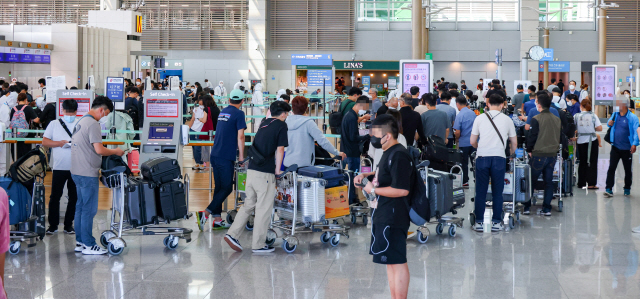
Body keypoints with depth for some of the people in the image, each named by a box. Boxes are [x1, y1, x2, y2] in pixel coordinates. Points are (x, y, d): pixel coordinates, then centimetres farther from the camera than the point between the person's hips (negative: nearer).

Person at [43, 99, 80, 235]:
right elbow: (44, 141, 2)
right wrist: (59, 143, -13)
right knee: (55, 196, 0)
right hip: (59, 166, -1)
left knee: (74, 197, 4)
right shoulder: (54, 124, 7)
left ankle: (68, 224, 14)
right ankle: (53, 225, 9)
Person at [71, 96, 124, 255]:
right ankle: (88, 245, -1)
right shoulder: (92, 124, -16)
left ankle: (80, 242, 20)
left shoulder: (80, 121, 15)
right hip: (88, 174, -10)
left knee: (81, 207, 14)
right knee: (89, 209, -5)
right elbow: (99, 149, -21)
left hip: (77, 172, 10)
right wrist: (116, 151, -6)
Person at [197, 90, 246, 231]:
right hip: (226, 157, -8)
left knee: (219, 187, 12)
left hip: (215, 154, 8)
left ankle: (217, 220, 14)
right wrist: (241, 155, -2)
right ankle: (205, 213, -15)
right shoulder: (238, 114, -7)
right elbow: (240, 136, -11)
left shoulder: (222, 112, 16)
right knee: (226, 188, -3)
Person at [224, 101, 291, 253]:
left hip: (251, 170, 7)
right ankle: (258, 245, 5)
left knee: (249, 204, 15)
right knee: (264, 208, 1)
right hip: (265, 173, -7)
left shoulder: (264, 123, 16)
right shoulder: (281, 125, -4)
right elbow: (280, 150, -9)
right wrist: (278, 170, 1)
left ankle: (232, 234, 7)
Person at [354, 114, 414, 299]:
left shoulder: (399, 156, -19)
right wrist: (366, 175, 15)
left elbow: (401, 189, -27)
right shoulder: (389, 153, 13)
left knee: (397, 262, -6)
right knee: (391, 262, 16)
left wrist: (373, 190, -17)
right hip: (383, 216, 11)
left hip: (393, 218, -11)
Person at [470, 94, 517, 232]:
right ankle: (496, 222, 9)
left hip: (482, 157, 0)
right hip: (499, 157, 0)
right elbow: (514, 143, 16)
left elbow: (472, 141, 11)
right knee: (497, 192, 7)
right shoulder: (507, 120, 9)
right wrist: (511, 154, 36)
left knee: (481, 192, 6)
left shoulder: (480, 118, 8)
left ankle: (479, 222, 8)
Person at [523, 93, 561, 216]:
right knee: (548, 181, 10)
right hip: (553, 154, 5)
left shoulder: (536, 119, -12)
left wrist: (530, 149, 6)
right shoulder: (557, 120, 5)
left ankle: (527, 207, 9)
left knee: (531, 180, 6)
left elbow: (531, 136, -9)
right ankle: (547, 208, 10)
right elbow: (560, 136, 11)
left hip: (539, 155, -5)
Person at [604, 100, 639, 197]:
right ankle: (608, 189, -5)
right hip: (615, 147, 3)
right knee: (611, 168, -5)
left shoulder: (632, 117, -8)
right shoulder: (615, 115, 8)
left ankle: (627, 189, 24)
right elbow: (609, 122, 26)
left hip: (627, 149, -3)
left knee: (628, 169, 10)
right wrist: (609, 123, 1)